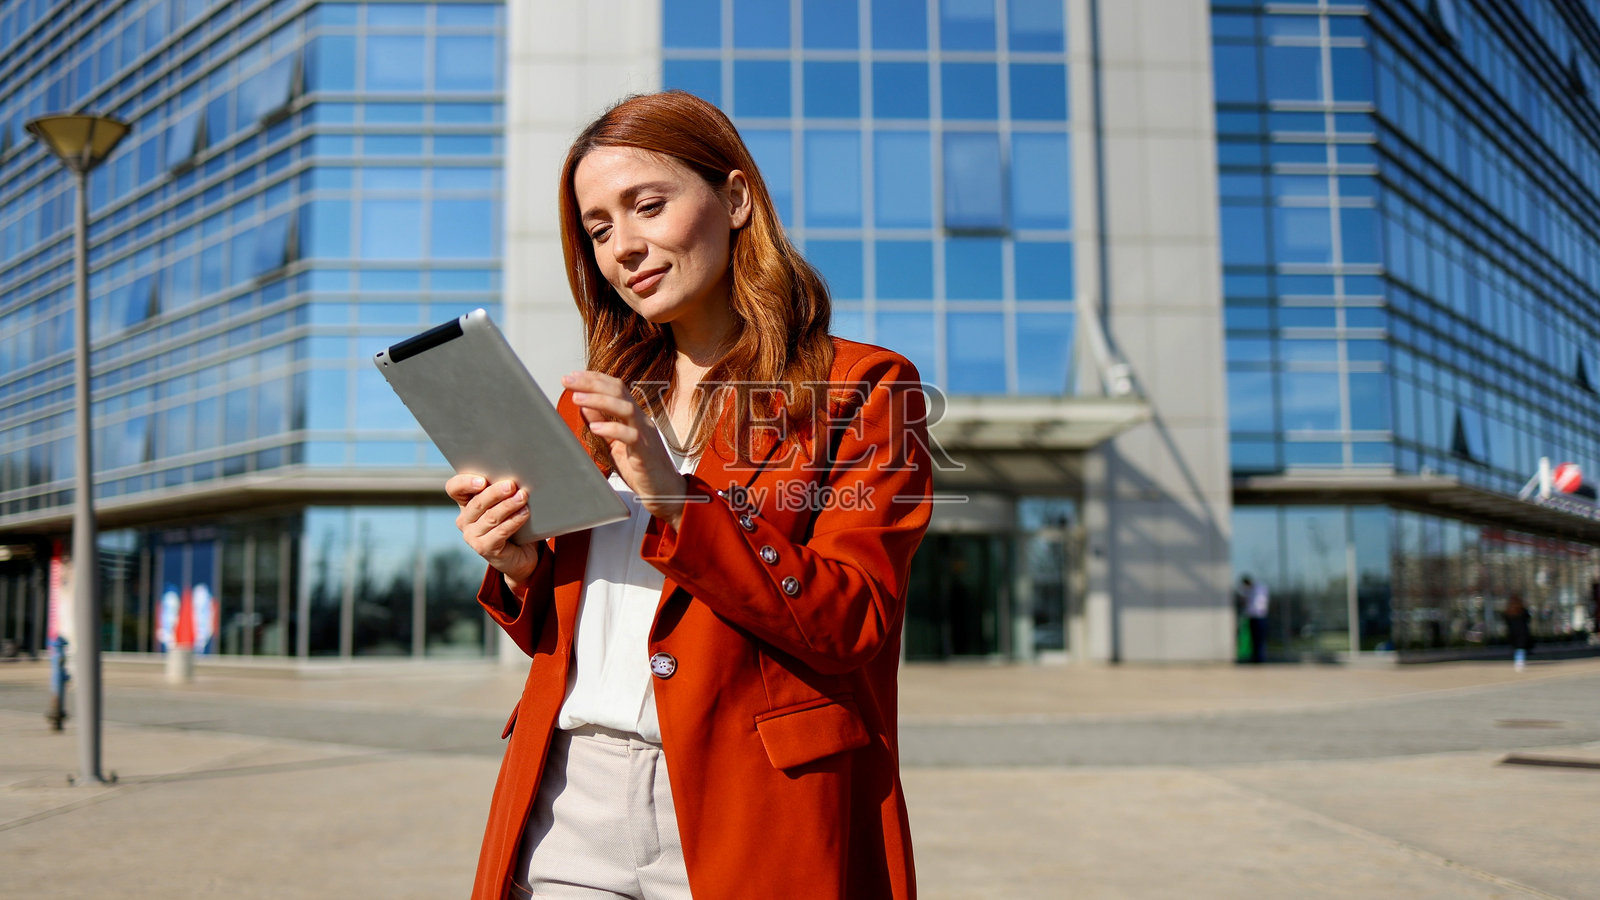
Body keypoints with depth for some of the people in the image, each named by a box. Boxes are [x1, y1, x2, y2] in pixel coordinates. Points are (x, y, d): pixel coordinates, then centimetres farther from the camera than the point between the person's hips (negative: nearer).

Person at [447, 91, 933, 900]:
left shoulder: (861, 389, 0)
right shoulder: (589, 404, 16)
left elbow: (855, 625, -10)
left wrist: (679, 501, -18)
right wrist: (520, 570, -2)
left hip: (742, 812, -4)